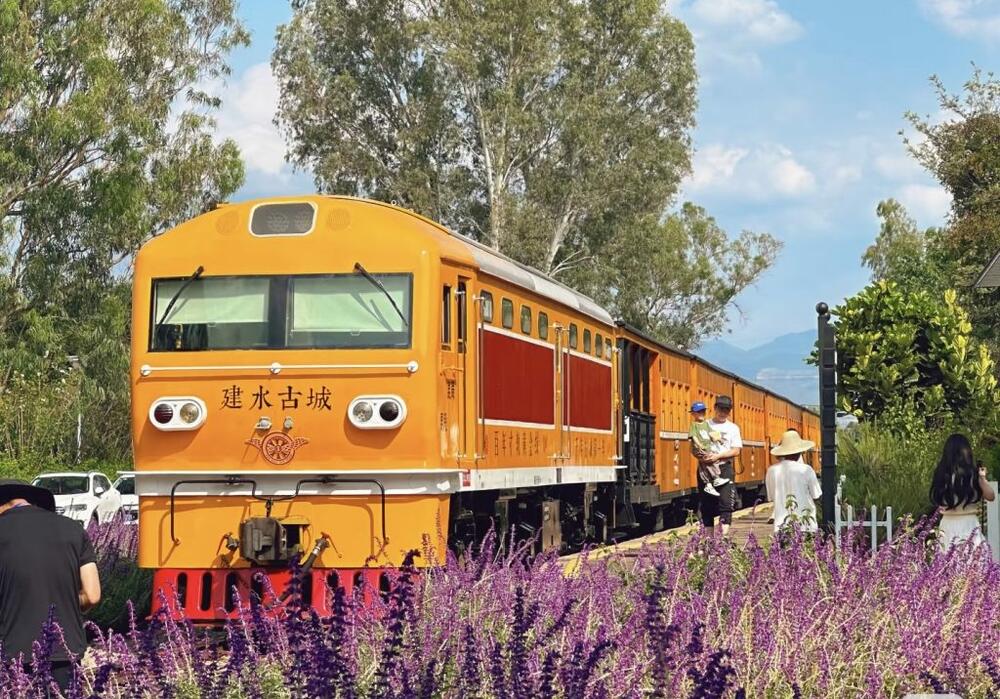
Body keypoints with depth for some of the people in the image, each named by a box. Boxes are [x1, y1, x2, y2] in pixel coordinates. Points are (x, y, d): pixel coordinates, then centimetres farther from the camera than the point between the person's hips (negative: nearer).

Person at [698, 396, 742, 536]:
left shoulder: (733, 428, 9)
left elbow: (736, 451, 0)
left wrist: (718, 456, -14)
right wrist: (701, 456, -14)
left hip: (725, 468, -1)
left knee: (726, 503, -13)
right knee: (707, 505, 3)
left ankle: (724, 537, -20)